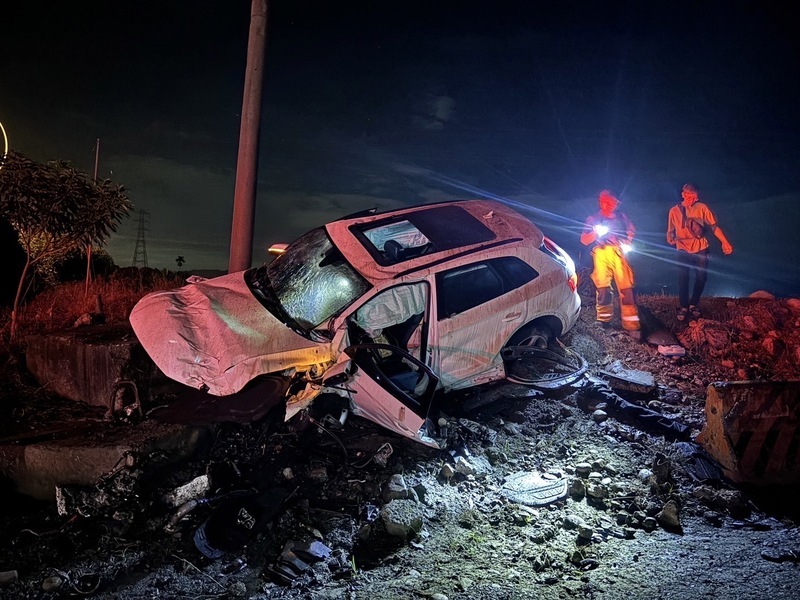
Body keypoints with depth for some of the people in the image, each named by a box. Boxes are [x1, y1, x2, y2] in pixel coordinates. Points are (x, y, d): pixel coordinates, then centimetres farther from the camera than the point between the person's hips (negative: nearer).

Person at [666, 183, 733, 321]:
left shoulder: (702, 208, -2)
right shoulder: (674, 210, 0)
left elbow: (714, 226, -5)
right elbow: (670, 231, 8)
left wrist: (724, 242, -14)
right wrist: (671, 241, -11)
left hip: (701, 249, 1)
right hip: (683, 250, -1)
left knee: (701, 278, 4)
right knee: (683, 279, -3)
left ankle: (693, 305, 26)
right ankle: (683, 307, 14)